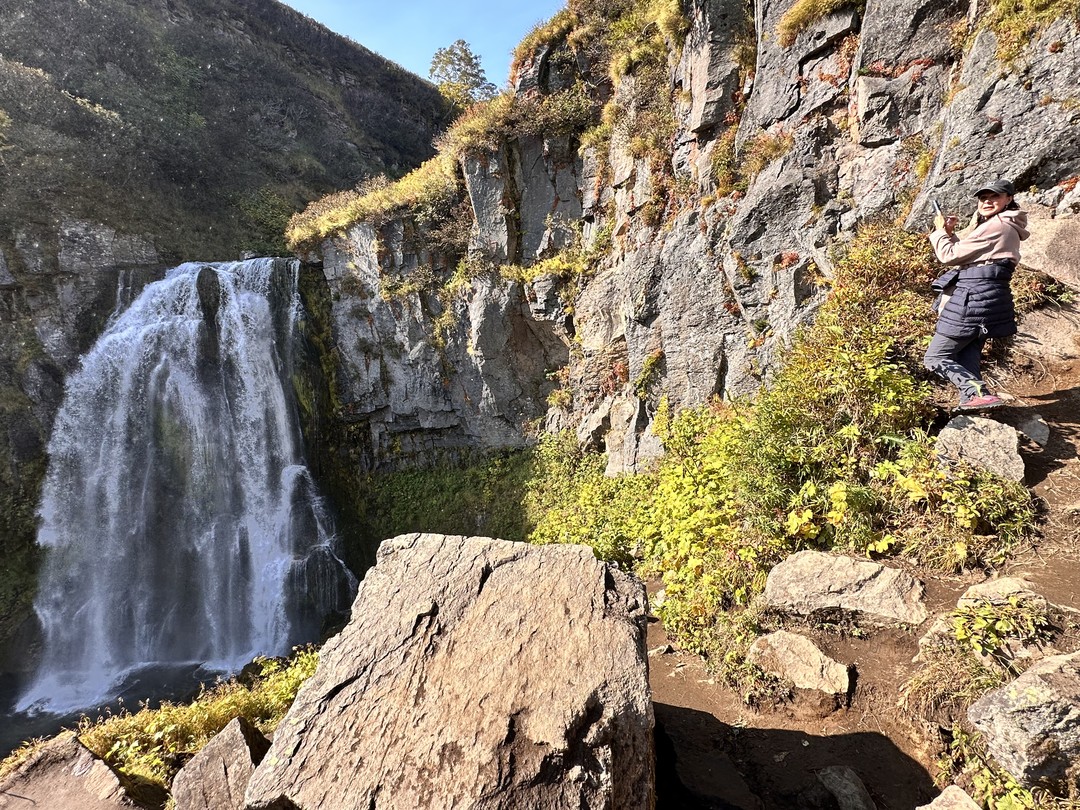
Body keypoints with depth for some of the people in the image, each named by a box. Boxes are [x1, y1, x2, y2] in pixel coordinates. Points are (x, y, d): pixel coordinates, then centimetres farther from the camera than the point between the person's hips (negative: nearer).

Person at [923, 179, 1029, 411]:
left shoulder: (996, 226, -11)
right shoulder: (1007, 227, 23)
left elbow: (950, 255, -11)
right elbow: (966, 256, 23)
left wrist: (940, 231, 5)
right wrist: (950, 234, 11)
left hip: (973, 300, -11)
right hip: (984, 299, 11)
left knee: (935, 358, -9)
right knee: (968, 358, 10)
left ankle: (980, 393, -21)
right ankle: (970, 402, 7)